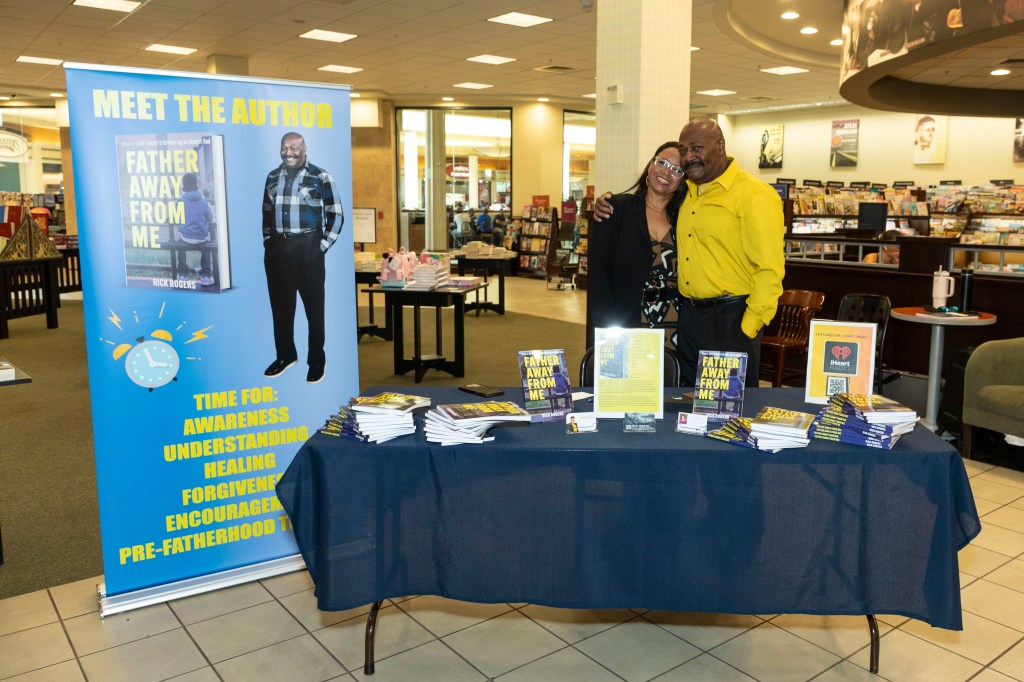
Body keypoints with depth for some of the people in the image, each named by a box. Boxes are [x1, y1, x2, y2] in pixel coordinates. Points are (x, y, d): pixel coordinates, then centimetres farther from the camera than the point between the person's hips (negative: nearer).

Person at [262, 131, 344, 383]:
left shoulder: (320, 177, -5)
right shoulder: (273, 177, 11)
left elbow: (336, 216, -4)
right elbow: (266, 212, 20)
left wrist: (321, 247, -7)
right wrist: (268, 241, 10)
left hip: (307, 248, -5)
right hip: (277, 247, 5)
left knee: (314, 306, 3)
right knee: (280, 304, 11)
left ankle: (316, 360, 13)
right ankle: (285, 354, 26)